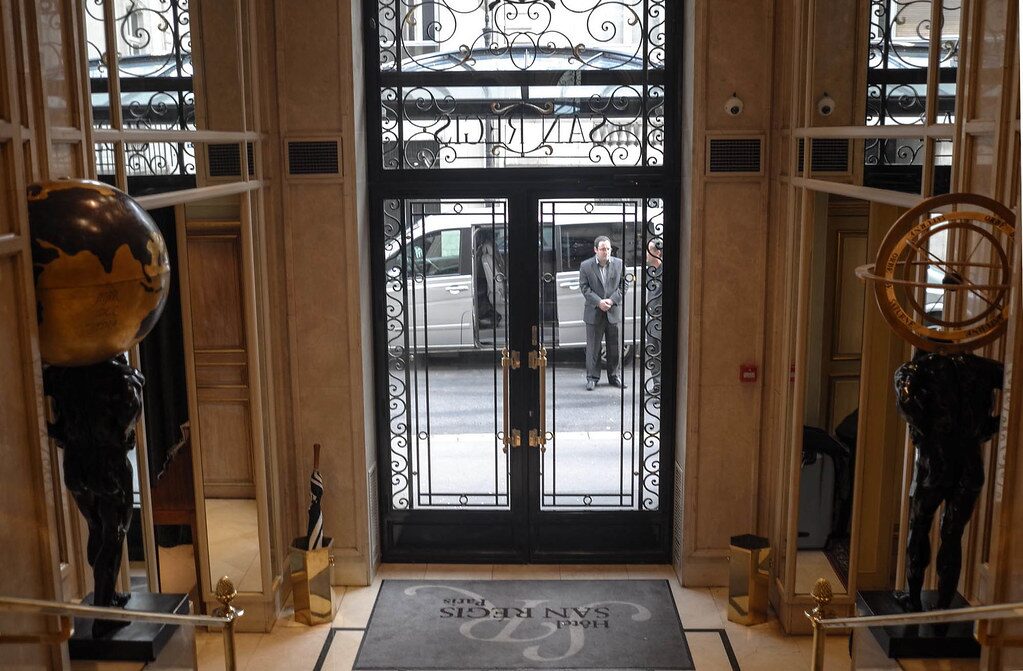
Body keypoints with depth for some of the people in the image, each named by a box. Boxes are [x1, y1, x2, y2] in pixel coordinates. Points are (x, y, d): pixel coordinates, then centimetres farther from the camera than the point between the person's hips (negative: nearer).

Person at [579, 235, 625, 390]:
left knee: (615, 346, 8)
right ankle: (592, 377, 13)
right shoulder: (586, 266, -3)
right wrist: (599, 302, -15)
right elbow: (584, 287, -5)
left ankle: (615, 376, 19)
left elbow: (623, 285, 3)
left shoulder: (619, 264, 3)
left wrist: (611, 300, -12)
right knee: (593, 347, 3)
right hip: (594, 312, -2)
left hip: (614, 311, 2)